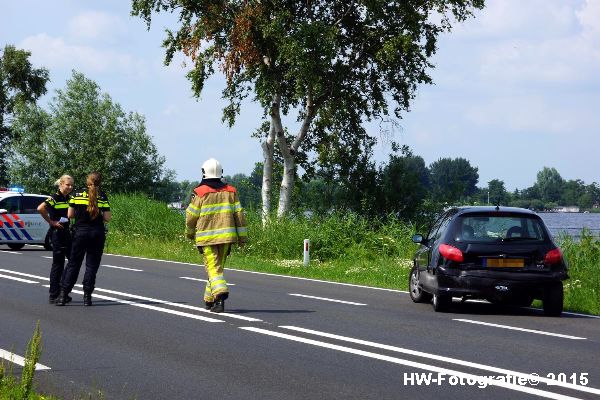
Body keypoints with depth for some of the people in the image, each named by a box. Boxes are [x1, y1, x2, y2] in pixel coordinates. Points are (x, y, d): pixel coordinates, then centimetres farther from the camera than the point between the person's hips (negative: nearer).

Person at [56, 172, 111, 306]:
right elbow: (107, 218, -6)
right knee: (92, 265, 6)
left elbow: (70, 215, 0)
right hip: (97, 233, -1)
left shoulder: (78, 195, -1)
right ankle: (87, 296, 3)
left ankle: (63, 295, 2)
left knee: (73, 264, 7)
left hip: (80, 233, 1)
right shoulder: (102, 197, -3)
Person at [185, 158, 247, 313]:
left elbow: (191, 216, -1)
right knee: (218, 267, 16)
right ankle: (209, 299, 25)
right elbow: (239, 214, 3)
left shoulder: (200, 193, -6)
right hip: (226, 236, 4)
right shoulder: (230, 192, 4)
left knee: (213, 268, -4)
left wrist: (189, 233, 17)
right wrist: (242, 236, 8)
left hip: (207, 237, -4)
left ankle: (220, 294, -27)